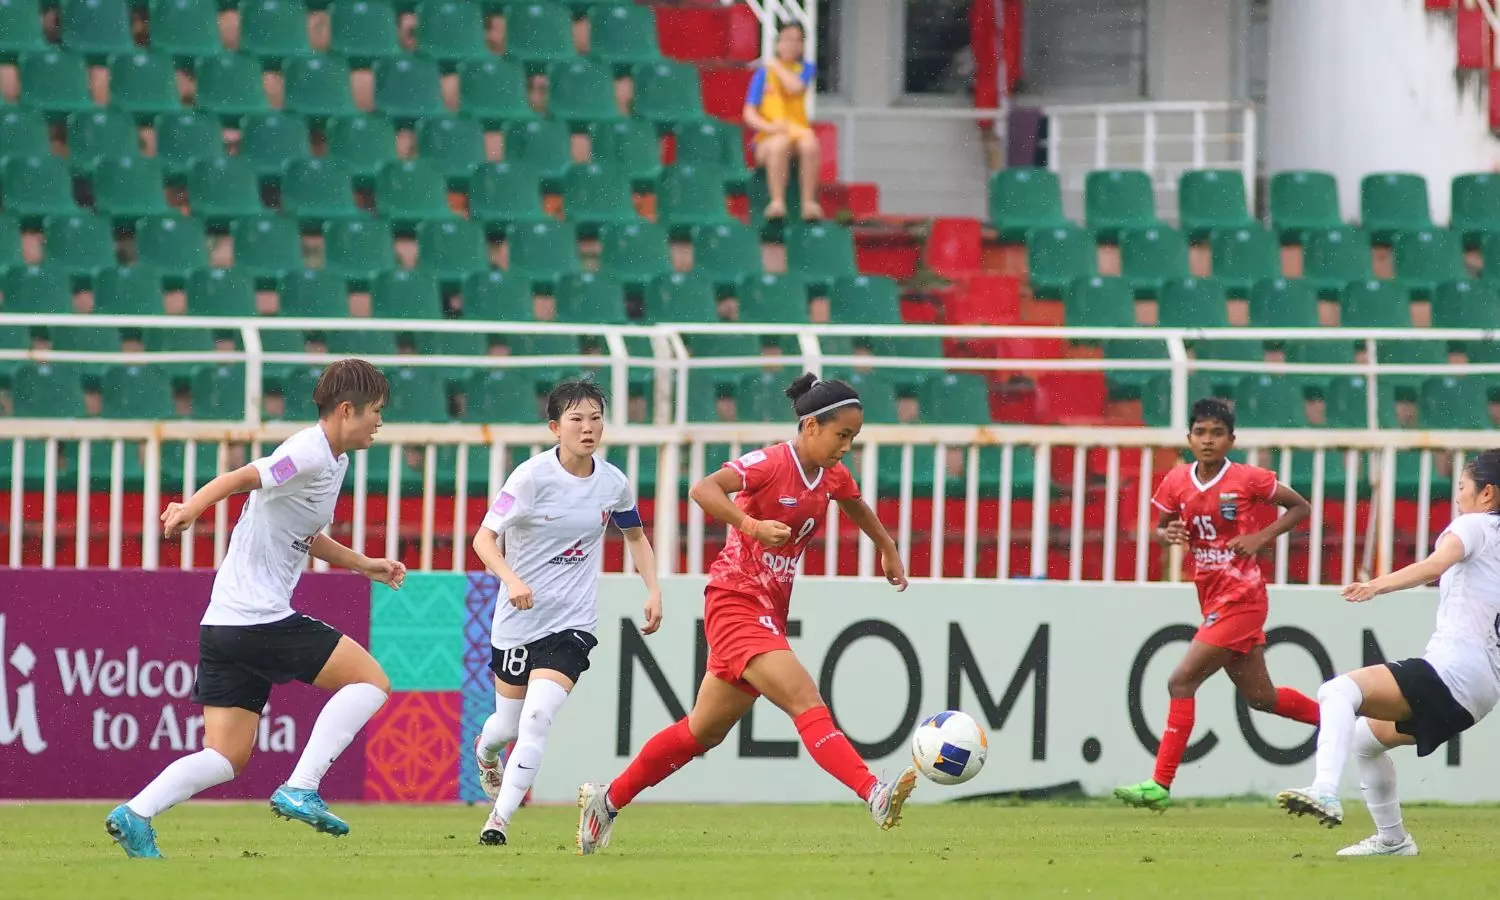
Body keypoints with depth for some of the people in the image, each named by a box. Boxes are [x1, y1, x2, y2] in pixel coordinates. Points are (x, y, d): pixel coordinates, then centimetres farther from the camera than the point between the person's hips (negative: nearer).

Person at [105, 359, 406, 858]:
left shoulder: (333, 460, 19)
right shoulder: (309, 454, -12)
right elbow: (241, 479, -27)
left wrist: (365, 565, 35)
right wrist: (189, 510, -42)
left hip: (224, 626, 9)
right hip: (262, 620, -9)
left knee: (227, 757, 6)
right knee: (371, 680, -2)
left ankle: (136, 814, -9)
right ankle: (299, 789, -10)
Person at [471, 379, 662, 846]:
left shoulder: (613, 483, -1)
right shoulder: (532, 476, -13)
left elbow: (635, 535, 19)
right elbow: (484, 538, -14)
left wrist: (653, 590, 8)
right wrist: (512, 579, -31)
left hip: (573, 622, 1)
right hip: (519, 617, -1)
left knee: (536, 720, -18)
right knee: (507, 725, 12)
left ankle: (499, 820, -11)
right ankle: (485, 752, 50)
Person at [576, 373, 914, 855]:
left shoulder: (832, 476, 8)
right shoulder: (771, 464, -16)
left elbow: (857, 508, 33)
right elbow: (703, 489, -31)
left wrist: (888, 549, 40)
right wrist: (751, 525, -43)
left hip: (769, 614, 9)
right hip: (735, 604, -9)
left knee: (704, 731, 15)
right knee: (806, 701, -23)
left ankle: (607, 800, 27)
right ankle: (875, 794, -36)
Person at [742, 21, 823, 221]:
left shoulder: (806, 69, 12)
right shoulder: (763, 74, 7)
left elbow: (796, 87, -11)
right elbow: (749, 114, 0)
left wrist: (776, 65, 2)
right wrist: (769, 127, -19)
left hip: (798, 131, 1)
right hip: (768, 138, -1)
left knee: (810, 144, -35)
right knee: (780, 144, -38)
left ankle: (809, 203, -34)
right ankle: (777, 202, -39)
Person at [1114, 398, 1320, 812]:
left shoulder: (1248, 480, -10)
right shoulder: (1177, 482, 3)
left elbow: (1300, 507, 1)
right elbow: (1160, 528, 16)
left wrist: (1262, 537, -12)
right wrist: (1169, 535, -8)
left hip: (1240, 599, -7)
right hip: (1214, 601, 7)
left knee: (1181, 682, -14)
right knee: (1260, 697, 15)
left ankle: (1160, 785, -12)